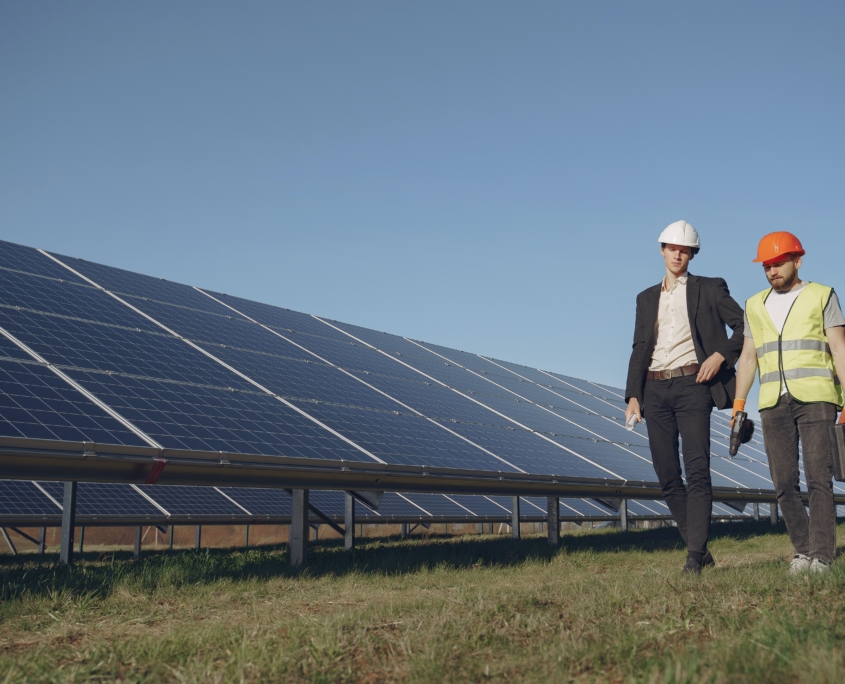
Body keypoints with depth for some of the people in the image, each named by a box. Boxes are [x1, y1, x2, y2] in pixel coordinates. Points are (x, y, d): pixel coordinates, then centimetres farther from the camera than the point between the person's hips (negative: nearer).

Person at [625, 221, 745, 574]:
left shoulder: (709, 289, 7)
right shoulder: (646, 298, 18)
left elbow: (745, 326, 4)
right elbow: (639, 349, 14)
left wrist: (720, 355, -10)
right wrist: (633, 395, 5)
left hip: (691, 385, -4)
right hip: (654, 390, 4)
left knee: (697, 470, -12)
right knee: (667, 475, 2)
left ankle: (695, 554, -12)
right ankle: (698, 548, 13)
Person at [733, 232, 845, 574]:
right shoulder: (755, 306, 16)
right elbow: (748, 357, 16)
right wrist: (738, 405, 7)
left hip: (816, 398, -3)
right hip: (773, 404, 4)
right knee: (784, 482, -1)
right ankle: (803, 550, 10)